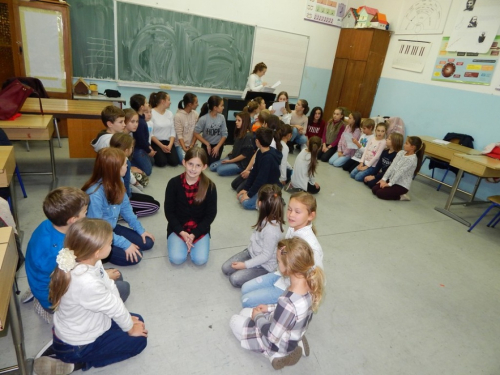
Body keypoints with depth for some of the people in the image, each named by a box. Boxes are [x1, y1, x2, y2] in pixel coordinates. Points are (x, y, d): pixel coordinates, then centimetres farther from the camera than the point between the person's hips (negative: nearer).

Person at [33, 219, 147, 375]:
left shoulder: (86, 261, -17)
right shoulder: (87, 284, -41)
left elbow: (110, 288, -7)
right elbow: (114, 307, -24)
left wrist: (127, 318, -1)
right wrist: (130, 328, -5)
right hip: (76, 345, -8)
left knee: (137, 320, 17)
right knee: (138, 340, 4)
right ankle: (76, 362, 4)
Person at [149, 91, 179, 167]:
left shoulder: (170, 113, 5)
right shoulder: (151, 113, -11)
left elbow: (172, 131, 3)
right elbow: (150, 133, -12)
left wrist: (170, 145, -12)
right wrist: (161, 146, -16)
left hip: (168, 142, 4)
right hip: (155, 142, -4)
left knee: (174, 162, -15)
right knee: (162, 162, -21)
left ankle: (165, 153, 17)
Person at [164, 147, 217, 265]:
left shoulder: (210, 186, -13)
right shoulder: (174, 183, -12)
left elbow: (211, 214, -7)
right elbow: (169, 211, -5)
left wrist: (194, 234, -14)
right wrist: (182, 232, -15)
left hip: (200, 229, 0)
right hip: (178, 228, 0)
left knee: (200, 260, -16)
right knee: (177, 259, -18)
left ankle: (192, 241, 13)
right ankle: (179, 241, 13)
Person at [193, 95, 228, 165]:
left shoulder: (221, 118, -14)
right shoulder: (203, 119, -21)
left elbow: (224, 134, -7)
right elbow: (196, 133, -13)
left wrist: (218, 147, -12)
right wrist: (207, 144, -11)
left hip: (218, 145, 1)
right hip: (206, 144, -1)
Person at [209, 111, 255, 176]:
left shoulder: (248, 136, -20)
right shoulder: (239, 132, 7)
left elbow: (245, 154, -20)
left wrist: (230, 161, -15)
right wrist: (230, 153, 5)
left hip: (241, 163, -9)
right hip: (232, 157, 9)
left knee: (220, 170, -21)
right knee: (212, 167, 0)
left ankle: (240, 170, -3)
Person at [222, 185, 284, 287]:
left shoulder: (271, 230, -35)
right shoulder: (266, 218, -12)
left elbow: (266, 256, -25)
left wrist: (245, 265, -20)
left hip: (264, 265, -8)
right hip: (251, 252, 8)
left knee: (235, 279, -12)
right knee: (226, 268, 6)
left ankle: (264, 275, 3)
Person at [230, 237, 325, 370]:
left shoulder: (288, 301, -41)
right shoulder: (309, 284, -17)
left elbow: (273, 336, -27)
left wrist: (257, 317, -10)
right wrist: (270, 308, 3)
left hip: (279, 344, -6)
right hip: (293, 335, 6)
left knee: (234, 321, 15)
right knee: (245, 312, 25)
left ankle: (275, 354, 4)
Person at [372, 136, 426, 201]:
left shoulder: (412, 159, -20)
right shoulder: (401, 152, 3)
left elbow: (400, 172, -22)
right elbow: (392, 166, 0)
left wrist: (389, 184, -22)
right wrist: (384, 179, -5)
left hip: (402, 185, -8)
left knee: (379, 193, -19)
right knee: (374, 189, -4)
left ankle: (401, 196, -1)